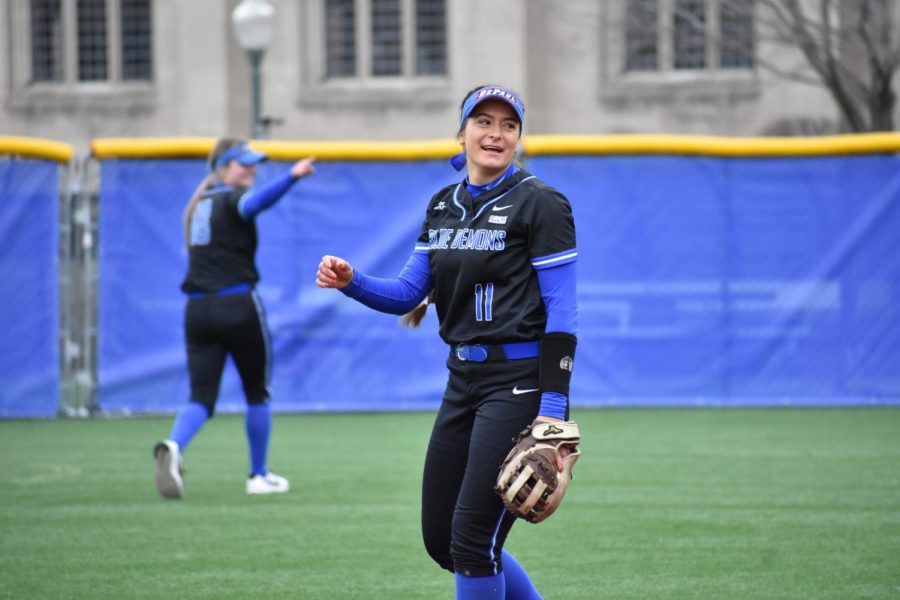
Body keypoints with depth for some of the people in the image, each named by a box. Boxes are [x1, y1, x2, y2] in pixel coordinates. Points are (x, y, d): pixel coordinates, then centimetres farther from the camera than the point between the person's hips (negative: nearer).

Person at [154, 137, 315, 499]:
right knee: (257, 391, 14)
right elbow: (253, 203, -31)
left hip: (198, 310, 6)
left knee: (202, 397, -2)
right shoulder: (231, 198, -7)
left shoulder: (198, 204, 16)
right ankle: (259, 475, 23)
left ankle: (173, 447, -33)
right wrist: (292, 175, -45)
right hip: (238, 306, -6)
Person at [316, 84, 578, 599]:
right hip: (463, 383, 8)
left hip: (520, 384, -8)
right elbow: (408, 295, 12)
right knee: (441, 540, 10)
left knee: (473, 539, -10)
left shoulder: (540, 203, -8)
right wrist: (351, 281, -8)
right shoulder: (444, 206, 13)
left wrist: (553, 408, -19)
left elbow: (561, 312, -12)